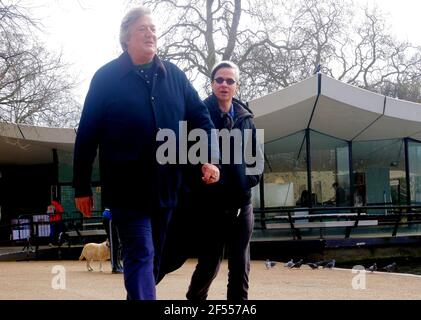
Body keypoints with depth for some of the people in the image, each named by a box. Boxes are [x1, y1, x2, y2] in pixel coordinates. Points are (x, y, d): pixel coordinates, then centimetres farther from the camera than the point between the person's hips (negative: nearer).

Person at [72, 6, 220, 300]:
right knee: (141, 255, -11)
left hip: (166, 186, 5)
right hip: (127, 188, -5)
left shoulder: (174, 75, 7)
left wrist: (211, 158, -8)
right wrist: (82, 187, -3)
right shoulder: (107, 78, -4)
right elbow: (87, 134, -3)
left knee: (153, 257, 15)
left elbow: (201, 118, 9)